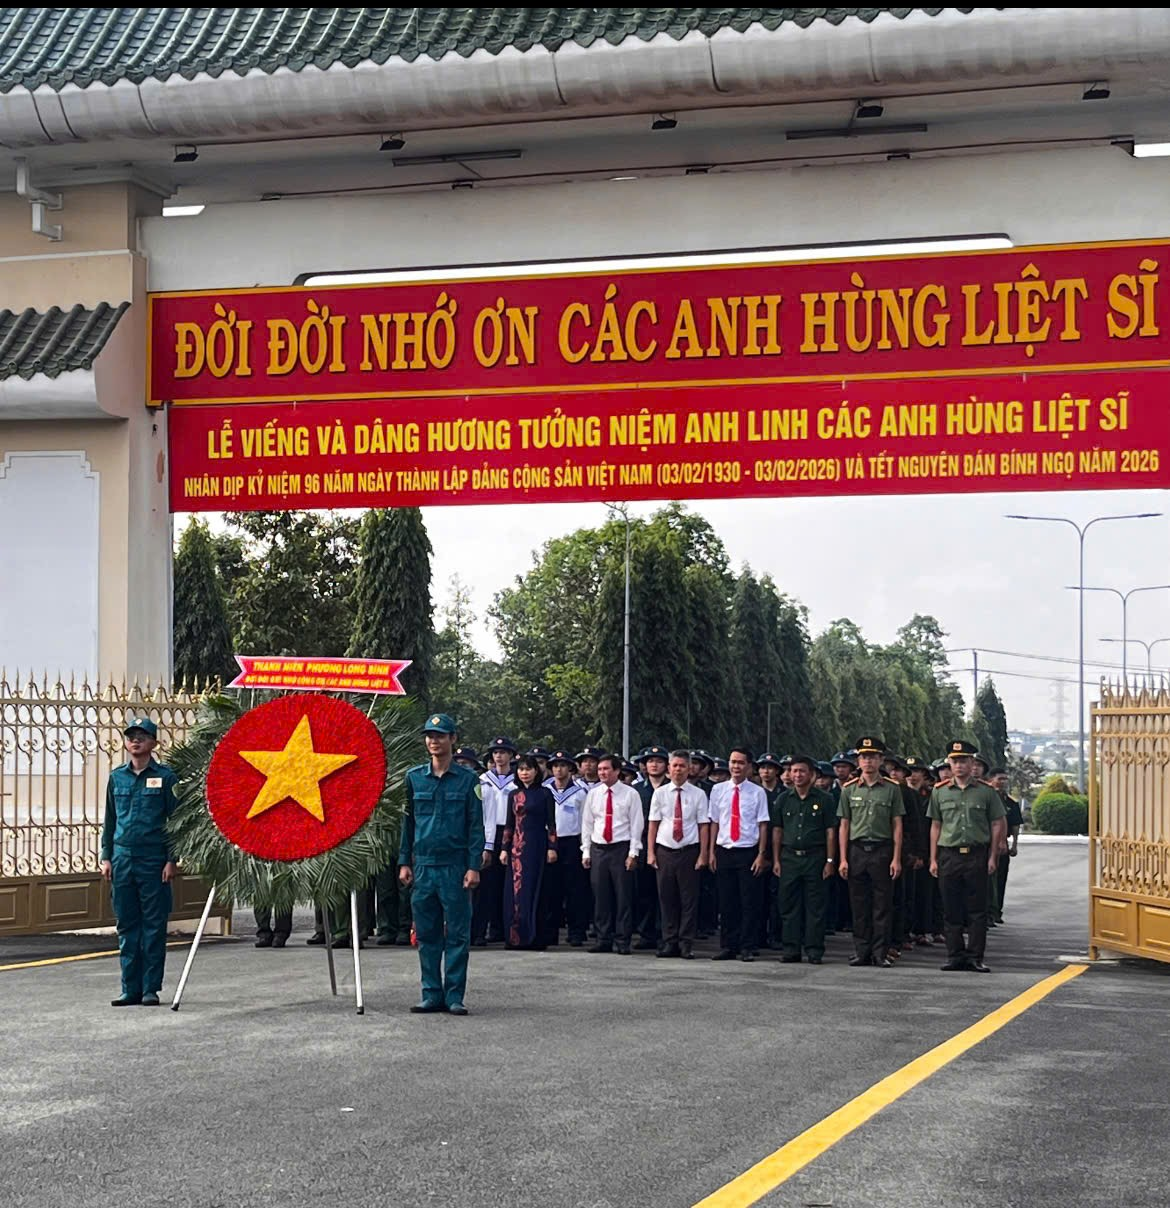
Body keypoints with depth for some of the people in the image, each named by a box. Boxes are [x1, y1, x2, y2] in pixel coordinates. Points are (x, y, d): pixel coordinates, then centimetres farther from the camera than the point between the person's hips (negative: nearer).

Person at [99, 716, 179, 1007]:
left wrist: (172, 860, -7)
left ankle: (151, 989, 5)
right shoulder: (117, 777, 11)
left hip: (153, 859, -4)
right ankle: (131, 989, 12)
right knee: (127, 925, 6)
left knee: (154, 925, 0)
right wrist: (106, 857, 9)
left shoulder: (165, 777, -1)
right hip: (122, 857, 4)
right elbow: (110, 820, 16)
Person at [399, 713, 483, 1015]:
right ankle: (432, 994, 13)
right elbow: (406, 822, 11)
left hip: (456, 866, -2)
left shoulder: (467, 780, 2)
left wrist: (474, 866, -7)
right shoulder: (414, 778, 8)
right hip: (423, 866, 2)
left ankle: (454, 996, 5)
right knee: (427, 935, 6)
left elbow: (476, 826, 1)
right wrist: (404, 862, 5)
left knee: (457, 934, 0)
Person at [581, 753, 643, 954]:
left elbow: (636, 824, -2)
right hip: (598, 849, 3)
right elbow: (587, 823, 12)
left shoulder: (630, 794, -1)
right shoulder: (593, 794, 9)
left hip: (621, 848, -3)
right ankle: (603, 939, 11)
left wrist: (633, 853, -8)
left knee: (623, 897, -3)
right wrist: (586, 851, 7)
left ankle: (622, 941, 2)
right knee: (600, 896, 4)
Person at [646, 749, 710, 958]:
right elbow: (653, 825, 6)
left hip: (689, 852, -1)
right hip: (664, 852, 1)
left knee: (689, 899, 0)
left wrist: (703, 855, -5)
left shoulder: (698, 795, 2)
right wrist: (650, 853, 0)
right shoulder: (659, 793, 5)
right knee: (667, 898, 5)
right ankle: (669, 943, 12)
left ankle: (687, 944, 5)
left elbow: (704, 826, 0)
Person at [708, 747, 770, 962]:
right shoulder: (718, 790, 6)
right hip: (724, 852, 2)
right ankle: (728, 946, 13)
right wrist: (712, 852, 5)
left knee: (748, 902, 0)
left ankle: (747, 948, 6)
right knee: (726, 902, 6)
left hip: (748, 852, -2)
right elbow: (714, 823, 9)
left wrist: (761, 855, -5)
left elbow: (763, 825, -1)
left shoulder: (758, 793, -1)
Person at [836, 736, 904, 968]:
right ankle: (861, 952, 10)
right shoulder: (849, 790, 7)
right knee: (859, 905, 5)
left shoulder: (892, 789, 3)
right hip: (857, 851, 2)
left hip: (882, 851, -2)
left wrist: (896, 859, -4)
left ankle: (881, 953, 4)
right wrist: (843, 859, 1)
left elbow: (897, 826, 2)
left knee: (882, 905, 0)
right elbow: (843, 826, 8)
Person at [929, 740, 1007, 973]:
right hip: (949, 855, 2)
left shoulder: (986, 792, 4)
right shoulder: (940, 792, 9)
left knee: (977, 910, 0)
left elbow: (998, 825, 6)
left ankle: (975, 957, 4)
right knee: (951, 910, 3)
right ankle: (955, 956, 9)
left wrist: (992, 857, -1)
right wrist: (933, 859, 6)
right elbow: (935, 827, 12)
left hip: (977, 855, -2)